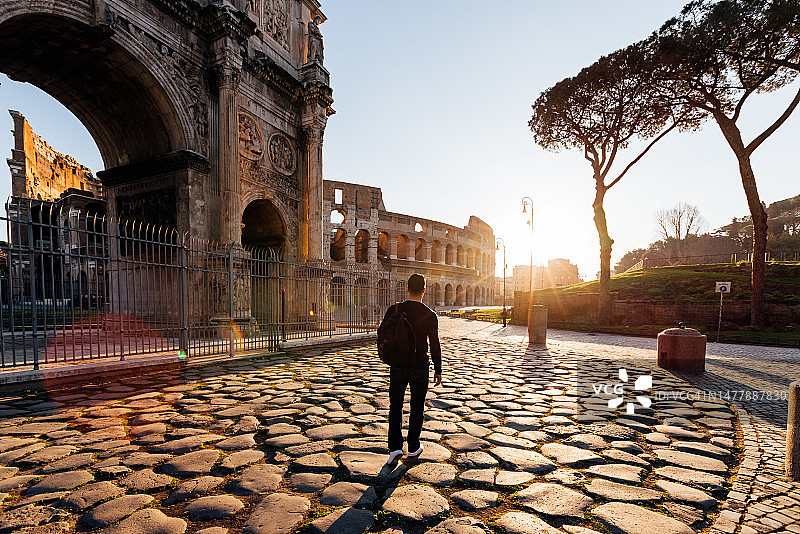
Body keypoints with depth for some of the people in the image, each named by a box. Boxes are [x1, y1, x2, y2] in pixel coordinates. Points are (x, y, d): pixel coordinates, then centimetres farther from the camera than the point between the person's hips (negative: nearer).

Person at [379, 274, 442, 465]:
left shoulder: (394, 310, -6)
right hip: (420, 368, 0)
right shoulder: (430, 315, -9)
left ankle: (395, 447, 0)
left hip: (398, 367, 1)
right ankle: (413, 447, 26)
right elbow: (435, 345, -6)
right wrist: (438, 370, 4)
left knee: (395, 407, 11)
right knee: (417, 408, 14)